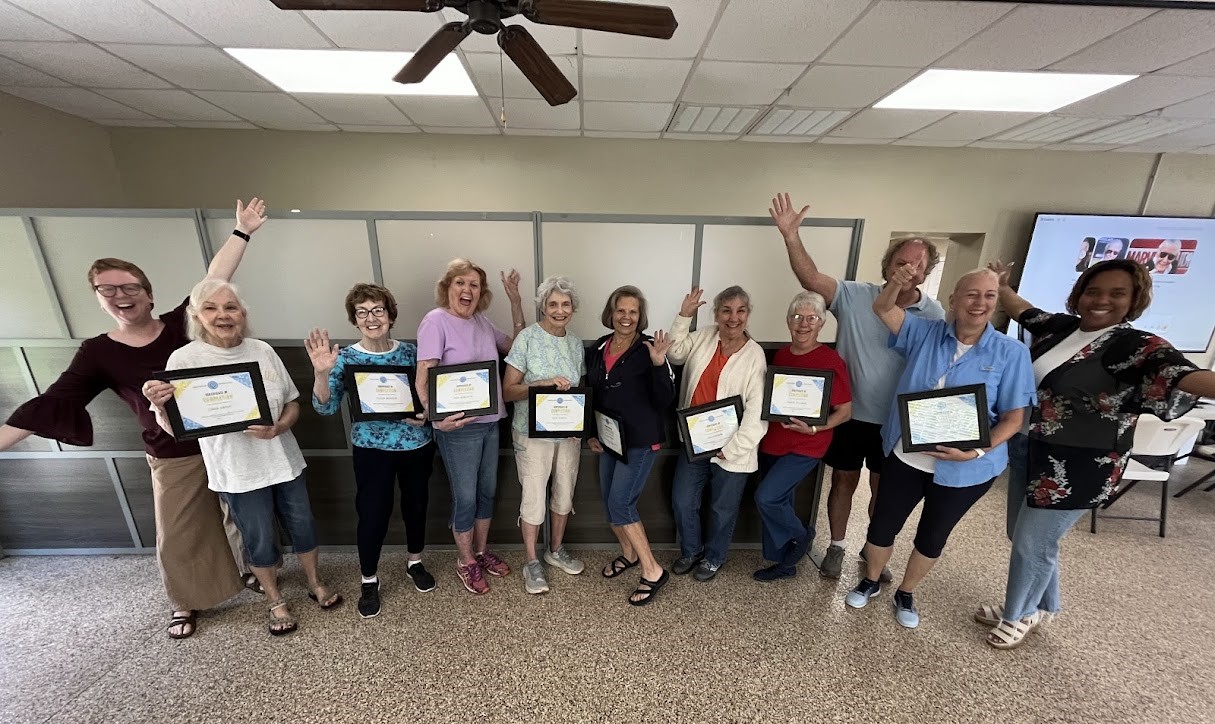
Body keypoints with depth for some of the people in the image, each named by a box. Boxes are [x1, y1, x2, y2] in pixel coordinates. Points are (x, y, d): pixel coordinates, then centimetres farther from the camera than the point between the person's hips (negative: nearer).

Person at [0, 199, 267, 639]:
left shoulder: (180, 324, -6)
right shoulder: (98, 353, -3)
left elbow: (215, 280, -12)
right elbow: (51, 405, -4)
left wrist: (241, 232, -16)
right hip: (175, 459, 1)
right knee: (178, 535, 14)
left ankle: (250, 569, 43)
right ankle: (187, 603, 39)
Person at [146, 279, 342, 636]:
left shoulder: (262, 350, -3)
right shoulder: (184, 359, -10)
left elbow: (293, 404, 2)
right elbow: (175, 427, -10)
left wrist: (277, 428, -17)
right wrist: (159, 407, -30)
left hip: (284, 460, 3)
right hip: (238, 472, -2)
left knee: (302, 525, 17)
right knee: (260, 540, 13)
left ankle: (315, 583, 41)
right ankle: (275, 600, 39)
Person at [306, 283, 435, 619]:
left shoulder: (410, 351, -1)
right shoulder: (345, 358, -6)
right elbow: (326, 407, -14)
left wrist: (425, 414, -13)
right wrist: (321, 372, -29)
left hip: (417, 445, 2)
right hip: (372, 449, -2)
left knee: (416, 505, 15)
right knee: (372, 514, 4)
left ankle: (415, 563, 41)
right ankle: (369, 580, 31)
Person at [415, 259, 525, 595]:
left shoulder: (482, 321, 6)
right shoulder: (436, 321, -13)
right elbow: (423, 378, -17)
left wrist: (515, 301, 3)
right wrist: (436, 418, -31)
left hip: (490, 421, 7)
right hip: (458, 427, -6)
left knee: (487, 491, 19)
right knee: (465, 497, 8)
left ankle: (482, 551, 40)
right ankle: (466, 562, 32)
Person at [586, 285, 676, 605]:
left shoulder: (648, 348, -12)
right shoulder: (598, 349, 4)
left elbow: (665, 401, -14)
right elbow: (591, 395, 13)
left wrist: (659, 364, -27)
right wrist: (591, 433, 8)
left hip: (641, 440, -6)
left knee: (620, 503, -7)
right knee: (610, 502, 15)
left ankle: (653, 570, 13)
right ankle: (628, 553, 41)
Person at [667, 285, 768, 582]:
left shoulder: (755, 355, -14)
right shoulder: (704, 336, -1)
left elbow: (756, 409, -15)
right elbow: (675, 352, 11)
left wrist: (732, 447, -18)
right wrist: (684, 316, 0)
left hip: (731, 449, -4)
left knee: (722, 509, 17)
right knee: (682, 502, 15)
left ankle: (713, 558, 45)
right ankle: (690, 550, 43)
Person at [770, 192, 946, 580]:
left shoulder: (933, 314, -3)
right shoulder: (855, 296, -10)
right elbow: (811, 279, -23)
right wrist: (790, 234, -35)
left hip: (896, 421, 2)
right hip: (849, 414, -2)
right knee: (844, 482, 14)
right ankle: (836, 546, 34)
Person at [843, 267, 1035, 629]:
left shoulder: (1011, 352, -8)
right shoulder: (926, 333, -3)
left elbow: (1013, 418, -8)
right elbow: (882, 309, -6)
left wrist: (977, 451, -23)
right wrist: (896, 284, -27)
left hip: (964, 469, -1)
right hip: (906, 457, 1)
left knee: (932, 537, 18)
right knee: (882, 526, 12)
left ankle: (905, 594, 42)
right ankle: (870, 581, 39)